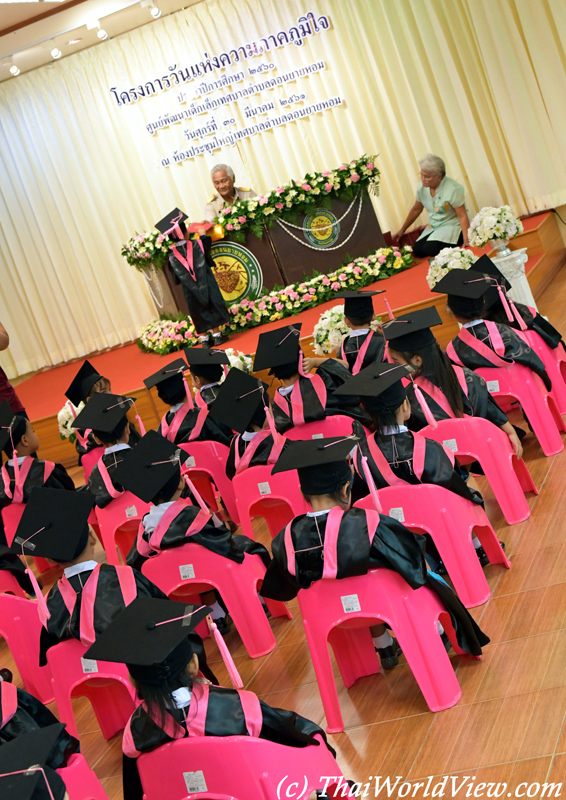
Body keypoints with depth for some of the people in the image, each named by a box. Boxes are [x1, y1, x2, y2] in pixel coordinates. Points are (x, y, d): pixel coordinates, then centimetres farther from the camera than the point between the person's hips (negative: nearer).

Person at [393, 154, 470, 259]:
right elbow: (416, 210, 13)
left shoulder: (453, 189, -22)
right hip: (434, 228, 7)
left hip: (452, 227, -7)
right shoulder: (421, 187, -3)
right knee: (417, 250, -14)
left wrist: (466, 240, -28)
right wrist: (402, 230, 16)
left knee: (430, 249, -29)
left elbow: (462, 216, -20)